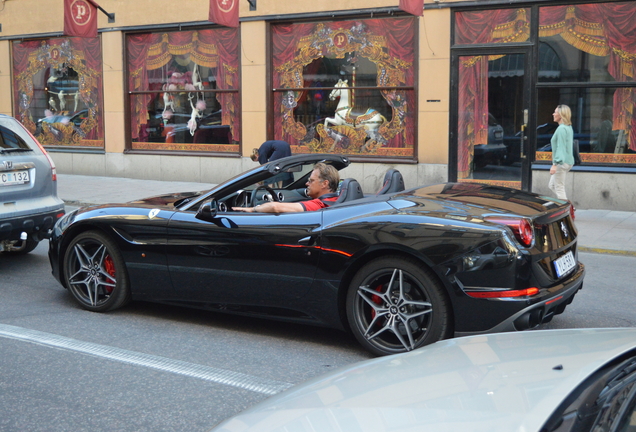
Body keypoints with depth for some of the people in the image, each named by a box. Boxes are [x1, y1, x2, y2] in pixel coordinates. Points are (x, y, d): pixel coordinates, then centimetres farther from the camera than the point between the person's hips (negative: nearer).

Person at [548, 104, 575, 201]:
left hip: (562, 163, -10)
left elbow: (560, 148, -22)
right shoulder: (569, 128, 13)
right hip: (568, 161, 10)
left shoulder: (561, 129, -17)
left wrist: (555, 164, -23)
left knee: (559, 188, -3)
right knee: (552, 185, 17)